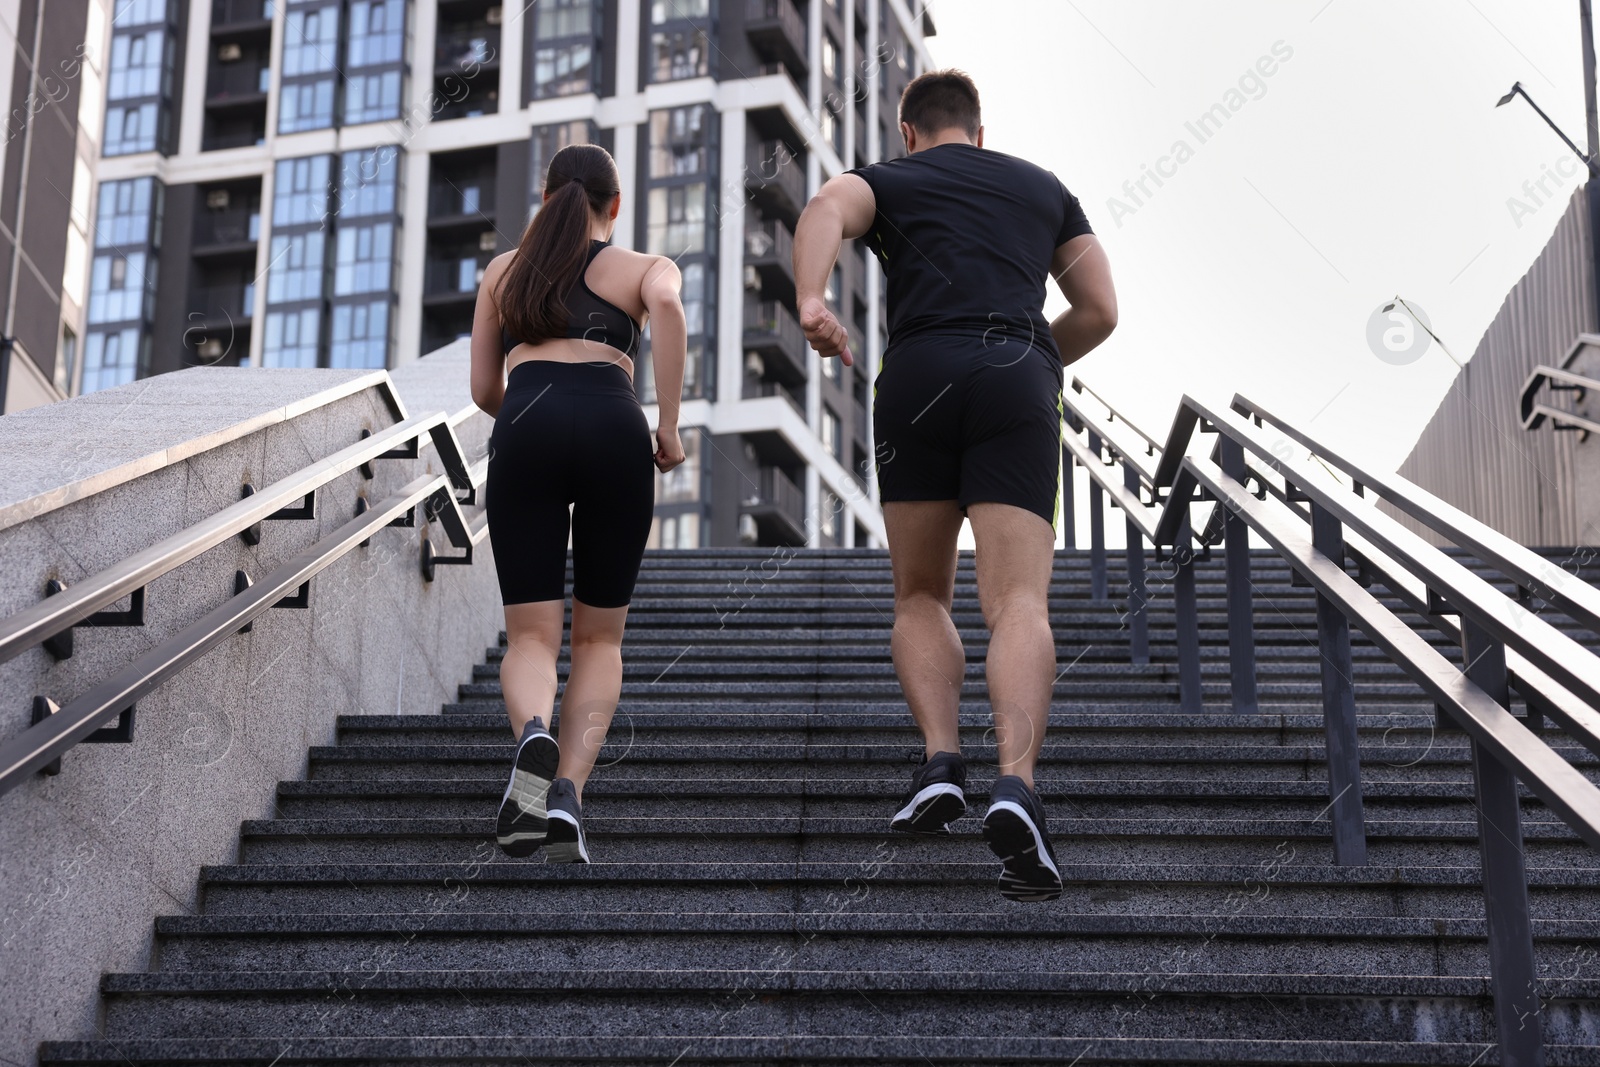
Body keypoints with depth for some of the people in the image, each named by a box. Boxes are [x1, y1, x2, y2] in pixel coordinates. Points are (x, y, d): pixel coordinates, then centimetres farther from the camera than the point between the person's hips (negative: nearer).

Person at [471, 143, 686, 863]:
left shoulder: (504, 270, 28)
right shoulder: (645, 266, 21)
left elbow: (484, 388, 25)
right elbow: (668, 307, -5)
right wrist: (670, 426, -2)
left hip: (526, 427, 1)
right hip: (613, 427, -1)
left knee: (531, 635, 2)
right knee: (599, 638, 11)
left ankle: (534, 735, -32)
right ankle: (568, 793, -9)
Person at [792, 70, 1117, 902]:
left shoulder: (884, 181, 22)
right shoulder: (1043, 187, 30)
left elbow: (825, 211, -4)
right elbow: (1100, 310, 25)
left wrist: (809, 304, -23)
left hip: (920, 374, 0)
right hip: (1019, 383, 1)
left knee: (921, 596, 17)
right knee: (1018, 606, -11)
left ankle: (941, 761, -5)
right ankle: (1015, 787, -34)